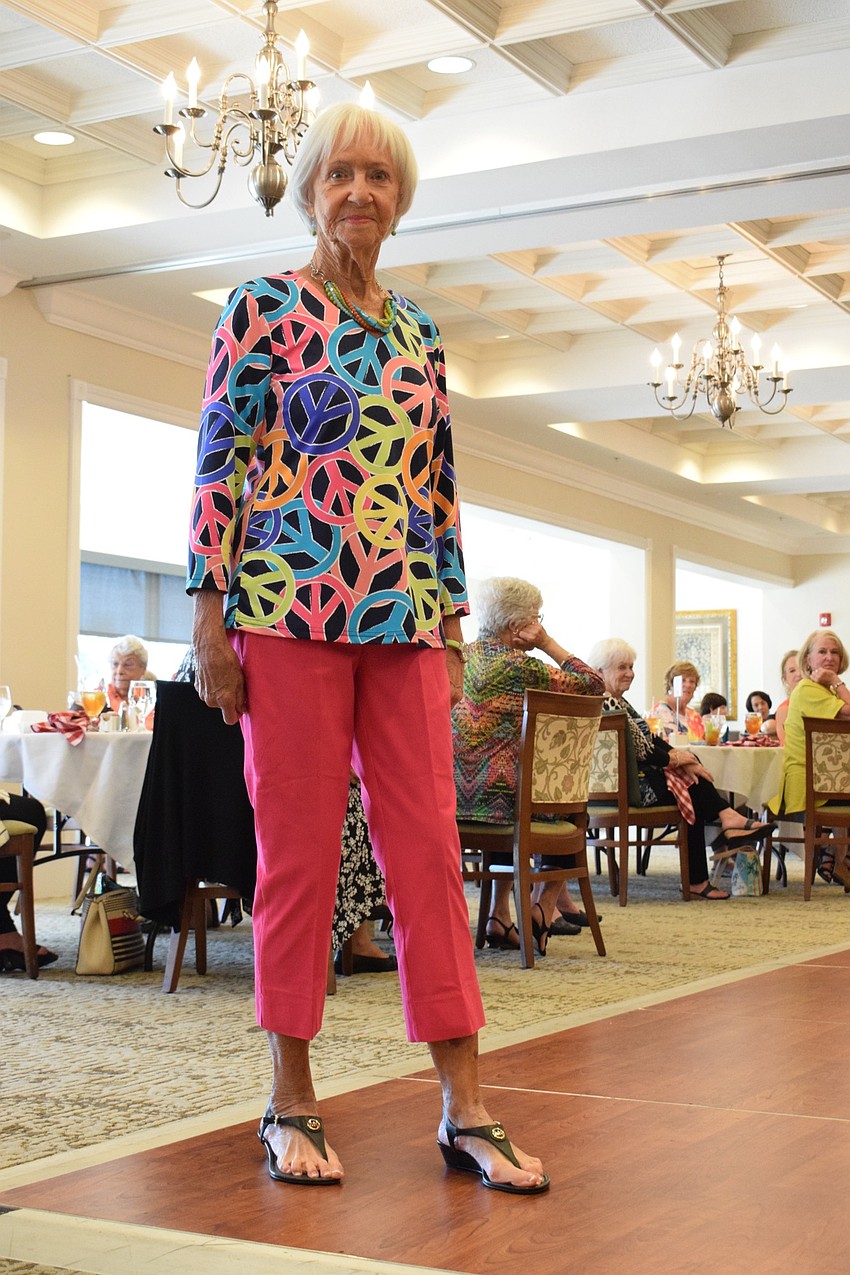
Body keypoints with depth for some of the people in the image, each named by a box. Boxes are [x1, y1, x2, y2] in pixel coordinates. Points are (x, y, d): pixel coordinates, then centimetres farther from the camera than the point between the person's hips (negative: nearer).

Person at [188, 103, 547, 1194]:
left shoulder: (419, 333, 17)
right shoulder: (262, 309, 3)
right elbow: (217, 461, -3)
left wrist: (452, 623, 13)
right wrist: (210, 619, -9)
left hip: (406, 619, 5)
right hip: (289, 608, -4)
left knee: (428, 847, 1)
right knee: (298, 847, 0)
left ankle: (464, 1110, 6)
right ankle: (290, 1103, 12)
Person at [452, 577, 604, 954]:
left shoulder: (464, 655, 10)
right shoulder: (520, 667, -10)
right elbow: (592, 684, -3)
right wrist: (549, 644, -1)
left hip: (454, 796, 7)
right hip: (497, 796, -6)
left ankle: (499, 916, 31)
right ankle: (544, 905, 13)